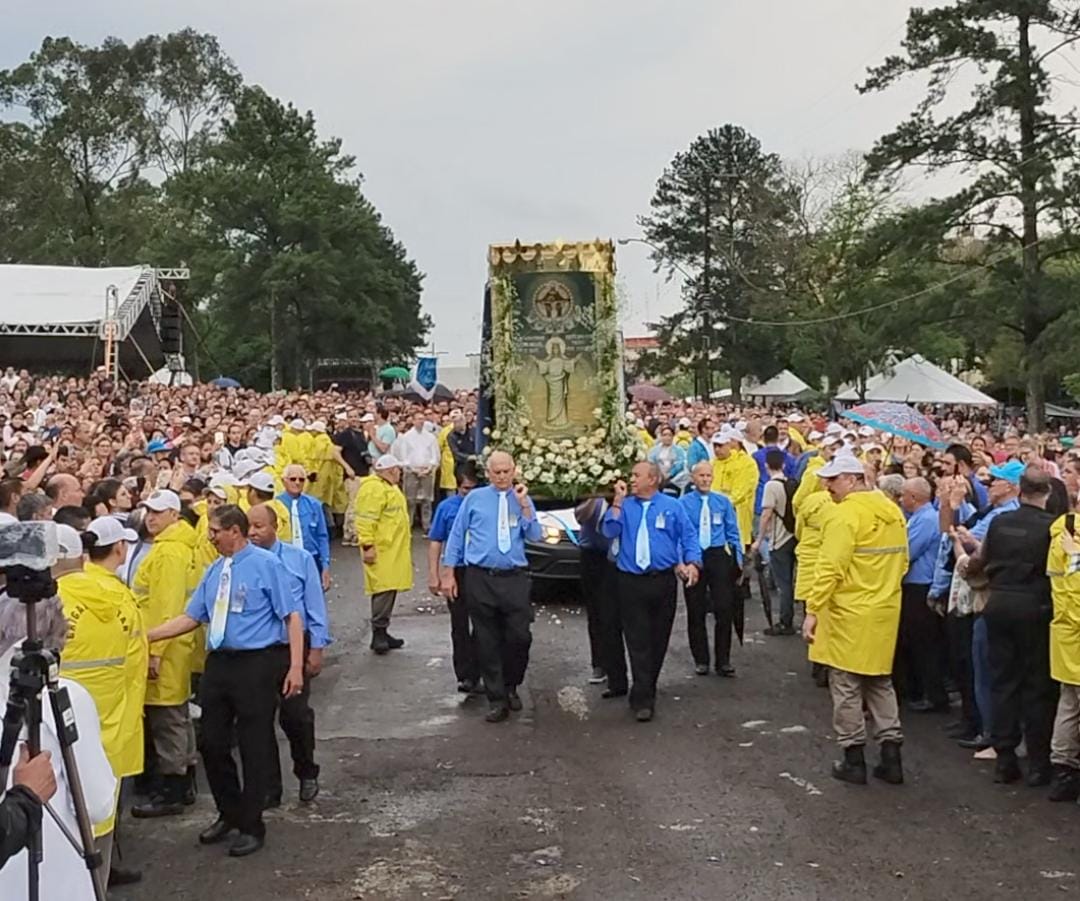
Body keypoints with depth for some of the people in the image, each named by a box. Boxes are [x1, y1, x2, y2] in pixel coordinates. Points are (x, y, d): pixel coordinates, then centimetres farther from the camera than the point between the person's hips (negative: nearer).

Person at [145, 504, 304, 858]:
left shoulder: (266, 564, -8)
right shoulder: (214, 571, 11)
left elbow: (292, 616, -11)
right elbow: (191, 617, 13)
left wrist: (295, 666, -17)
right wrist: (145, 636, 6)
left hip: (257, 664, -7)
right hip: (219, 663, 7)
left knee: (255, 747, 3)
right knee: (212, 743, 12)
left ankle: (251, 826, 18)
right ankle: (229, 814, 33)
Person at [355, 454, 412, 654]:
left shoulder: (389, 488, 21)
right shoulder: (373, 489, -14)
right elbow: (365, 520, -21)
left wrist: (405, 543, 28)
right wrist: (368, 545, -24)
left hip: (394, 550, 10)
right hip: (381, 550, -10)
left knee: (390, 590, 11)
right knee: (383, 590, -12)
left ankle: (382, 632, 16)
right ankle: (378, 633, -9)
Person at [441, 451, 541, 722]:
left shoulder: (523, 499, 9)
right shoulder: (475, 498, 5)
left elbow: (535, 536, -2)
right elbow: (456, 535, 6)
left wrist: (524, 506, -12)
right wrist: (448, 573, 2)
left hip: (514, 578, 1)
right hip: (480, 578, 0)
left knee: (520, 636, -3)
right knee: (487, 641, 5)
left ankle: (511, 687, 23)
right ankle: (497, 700, 15)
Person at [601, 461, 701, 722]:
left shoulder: (672, 506, 5)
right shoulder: (624, 506, 8)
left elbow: (689, 537, 4)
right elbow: (609, 532, -6)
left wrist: (693, 563, -11)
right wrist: (618, 501, -9)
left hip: (663, 581, 1)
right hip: (631, 583, 0)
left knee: (658, 639, 9)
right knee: (638, 642, -5)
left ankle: (645, 690, 24)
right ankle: (643, 700, -5)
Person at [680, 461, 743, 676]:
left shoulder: (723, 502, 6)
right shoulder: (683, 503, -2)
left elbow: (733, 533, 9)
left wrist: (738, 560, 3)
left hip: (719, 557, 1)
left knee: (724, 610, -2)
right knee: (696, 612, 6)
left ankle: (723, 661, 7)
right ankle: (701, 660, 19)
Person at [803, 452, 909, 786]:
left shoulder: (847, 513, -17)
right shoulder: (892, 510, 7)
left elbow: (831, 569, -21)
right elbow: (901, 561, 14)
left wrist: (812, 611, -18)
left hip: (850, 613, -7)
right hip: (885, 611, 7)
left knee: (847, 685, 4)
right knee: (880, 682, 16)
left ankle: (854, 759, 9)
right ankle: (891, 756, 16)